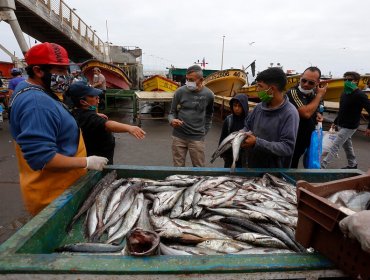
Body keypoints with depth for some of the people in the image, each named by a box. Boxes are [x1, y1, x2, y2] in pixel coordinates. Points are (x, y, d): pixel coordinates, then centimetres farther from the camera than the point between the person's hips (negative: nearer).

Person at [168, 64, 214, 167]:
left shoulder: (208, 94, -3)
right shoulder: (180, 92, -7)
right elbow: (172, 112, 3)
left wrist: (204, 131, 11)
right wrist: (172, 121, -19)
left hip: (197, 138, 0)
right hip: (178, 136, 0)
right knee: (178, 167, 12)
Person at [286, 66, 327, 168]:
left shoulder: (315, 94, 3)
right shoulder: (293, 92, -21)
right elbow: (306, 113, -33)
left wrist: (318, 115, -3)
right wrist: (319, 95, -18)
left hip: (309, 142, 8)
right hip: (293, 144, -7)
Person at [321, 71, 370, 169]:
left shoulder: (360, 95, -19)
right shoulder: (344, 93, 6)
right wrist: (335, 122, 18)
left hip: (350, 126, -8)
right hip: (341, 125, 8)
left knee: (335, 146, -9)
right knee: (347, 145, 19)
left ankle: (322, 166, -6)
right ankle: (352, 165, 35)